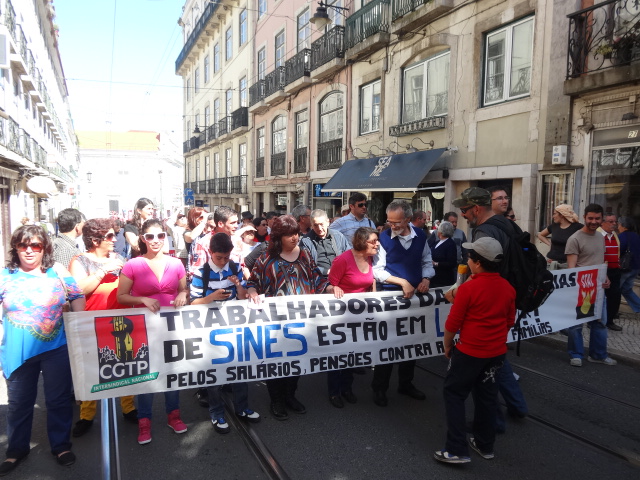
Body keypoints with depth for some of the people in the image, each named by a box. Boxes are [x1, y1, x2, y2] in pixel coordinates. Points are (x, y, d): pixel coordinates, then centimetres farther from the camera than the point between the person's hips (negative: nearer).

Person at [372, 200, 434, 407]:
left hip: (415, 294, 4)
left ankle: (406, 383, 32)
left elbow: (427, 262, 9)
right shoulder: (384, 238, -12)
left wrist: (426, 279, -10)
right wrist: (402, 282, -19)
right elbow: (377, 270, -12)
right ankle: (379, 387, 17)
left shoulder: (420, 236, 0)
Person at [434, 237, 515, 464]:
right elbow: (510, 321, 11)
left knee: (454, 394, 5)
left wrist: (447, 345, 1)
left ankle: (457, 450, 5)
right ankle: (485, 445, 31)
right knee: (487, 396, 18)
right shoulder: (508, 288, 0)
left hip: (470, 352, -6)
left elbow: (453, 323, -14)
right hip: (497, 352, 6)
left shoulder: (468, 288, -19)